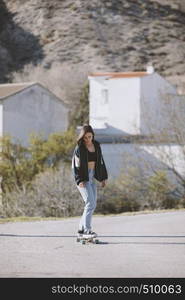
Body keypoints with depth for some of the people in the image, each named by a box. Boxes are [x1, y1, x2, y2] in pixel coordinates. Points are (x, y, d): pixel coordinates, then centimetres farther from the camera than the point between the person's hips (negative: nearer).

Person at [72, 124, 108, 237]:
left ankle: (82, 228, 15)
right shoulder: (79, 148, -9)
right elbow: (76, 165, -12)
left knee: (93, 204, 7)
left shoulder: (96, 146, 9)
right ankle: (87, 229, -15)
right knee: (90, 203, -16)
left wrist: (103, 177, 13)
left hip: (92, 177, 7)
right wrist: (80, 180, -20)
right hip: (83, 178, -7)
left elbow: (101, 162, 16)